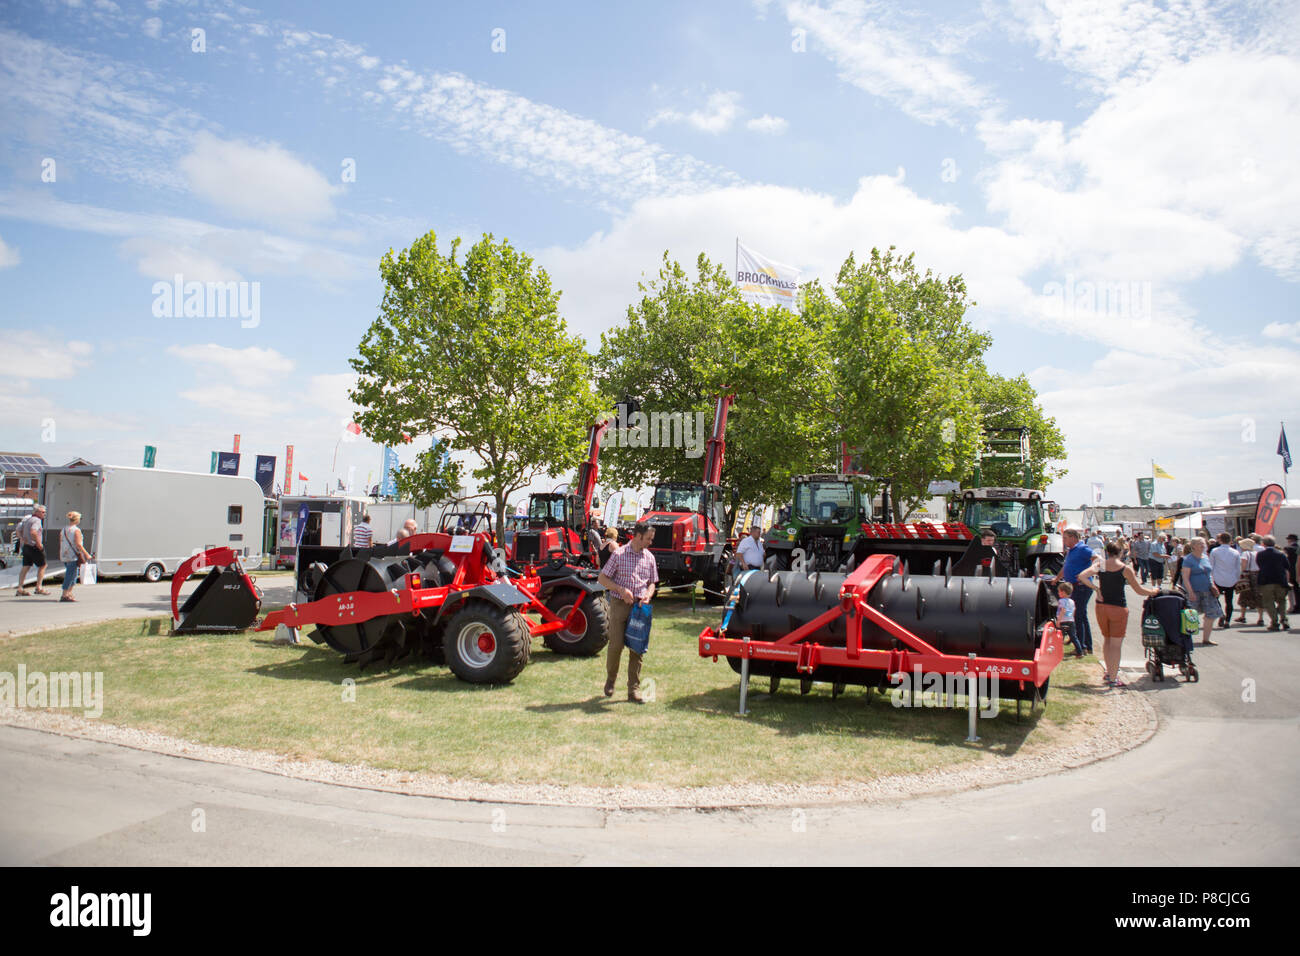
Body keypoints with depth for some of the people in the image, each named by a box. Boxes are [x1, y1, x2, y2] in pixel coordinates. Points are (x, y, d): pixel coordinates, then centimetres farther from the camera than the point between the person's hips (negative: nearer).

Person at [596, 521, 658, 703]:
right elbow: (602, 578, -1)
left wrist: (648, 595, -4)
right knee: (616, 645, -6)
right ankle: (610, 678, 21)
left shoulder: (649, 557, 10)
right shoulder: (619, 555, -3)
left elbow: (652, 582, 18)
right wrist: (621, 589, -14)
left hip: (640, 606, 4)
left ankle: (634, 690, 10)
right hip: (619, 604, -4)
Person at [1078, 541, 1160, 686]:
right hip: (1118, 607, -4)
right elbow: (1139, 590, -4)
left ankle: (1109, 672, 30)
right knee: (1116, 643, 1)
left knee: (1106, 640, 21)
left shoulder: (1099, 566, 1)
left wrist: (1095, 588, -3)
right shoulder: (1125, 568, -8)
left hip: (1101, 606, 4)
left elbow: (1081, 576, -12)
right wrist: (1153, 591, 14)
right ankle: (1113, 678, 1)